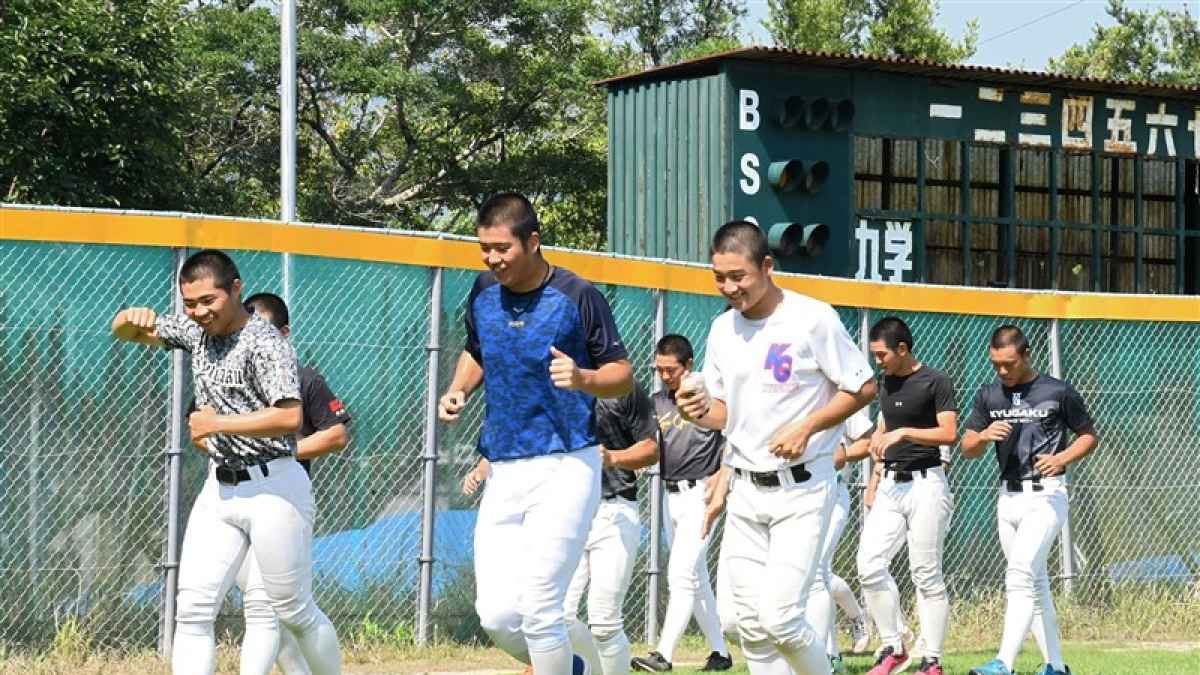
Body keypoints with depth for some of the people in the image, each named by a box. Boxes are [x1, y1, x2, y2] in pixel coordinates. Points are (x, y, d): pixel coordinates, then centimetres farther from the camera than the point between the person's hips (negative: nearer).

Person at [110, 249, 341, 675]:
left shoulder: (264, 344, -16)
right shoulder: (196, 331, 7)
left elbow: (290, 418, -27)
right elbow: (123, 332, 15)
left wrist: (218, 424, -22)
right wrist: (135, 317, -9)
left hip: (273, 489, -7)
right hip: (219, 488, 7)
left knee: (295, 612, 4)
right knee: (192, 609, -3)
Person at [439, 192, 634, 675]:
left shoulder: (577, 296, -8)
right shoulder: (483, 292, 7)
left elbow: (623, 376, -2)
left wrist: (582, 378, -22)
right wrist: (458, 391, 5)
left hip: (565, 469, -5)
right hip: (502, 473, 5)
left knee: (537, 609, -11)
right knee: (496, 615, 0)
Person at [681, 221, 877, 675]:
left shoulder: (812, 318, -10)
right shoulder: (722, 329, 8)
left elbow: (864, 388, -5)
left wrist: (806, 428, -16)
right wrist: (700, 413, -7)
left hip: (802, 489, -6)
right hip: (744, 491, 6)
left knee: (780, 616, -15)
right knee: (751, 624, 4)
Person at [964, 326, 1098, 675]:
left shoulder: (1059, 392, -5)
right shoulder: (989, 395, 8)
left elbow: (1089, 436, 4)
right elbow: (967, 449, 7)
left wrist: (1061, 458, -13)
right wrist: (984, 436, -15)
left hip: (1045, 494, -6)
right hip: (1008, 496, 6)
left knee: (1021, 574, -20)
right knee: (1035, 582, 11)